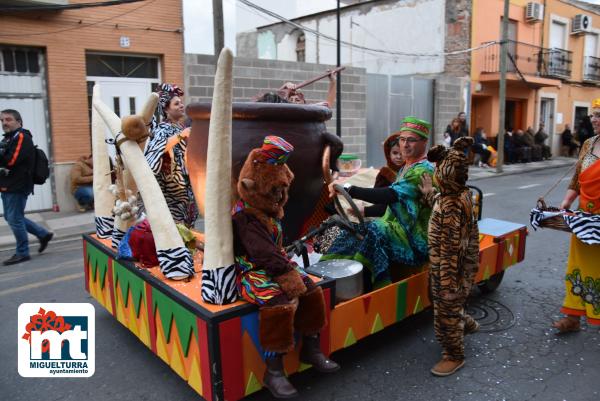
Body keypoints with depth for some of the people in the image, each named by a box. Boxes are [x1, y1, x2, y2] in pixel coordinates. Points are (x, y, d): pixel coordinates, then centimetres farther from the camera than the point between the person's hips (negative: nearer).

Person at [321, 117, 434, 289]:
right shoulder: (406, 168, 16)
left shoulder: (423, 171, -15)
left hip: (415, 241, -9)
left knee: (374, 230, -30)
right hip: (398, 230, 9)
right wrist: (365, 211, 10)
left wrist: (348, 189, -36)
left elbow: (390, 195, -29)